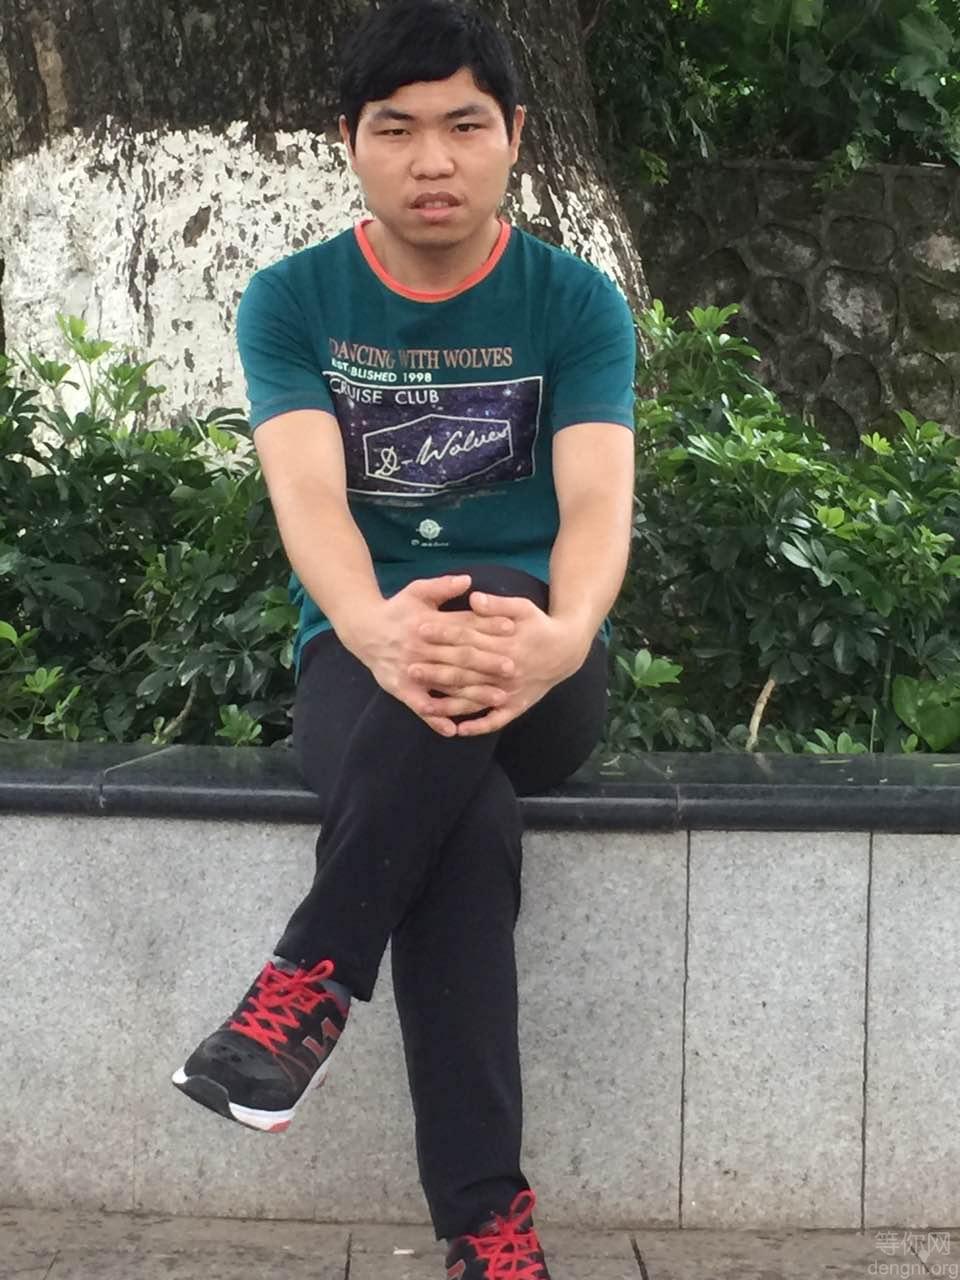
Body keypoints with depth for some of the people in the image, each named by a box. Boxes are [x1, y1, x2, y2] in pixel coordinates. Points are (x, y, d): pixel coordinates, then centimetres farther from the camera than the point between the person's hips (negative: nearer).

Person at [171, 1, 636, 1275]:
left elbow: (596, 503, -16)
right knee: (470, 830, -35)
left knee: (483, 601, -38)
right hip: (360, 653, 0)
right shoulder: (291, 300, 1)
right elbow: (307, 496, -16)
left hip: (535, 666, 1)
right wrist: (375, 629, -40)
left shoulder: (578, 302, 0)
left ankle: (312, 974, -27)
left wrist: (562, 637, -41)